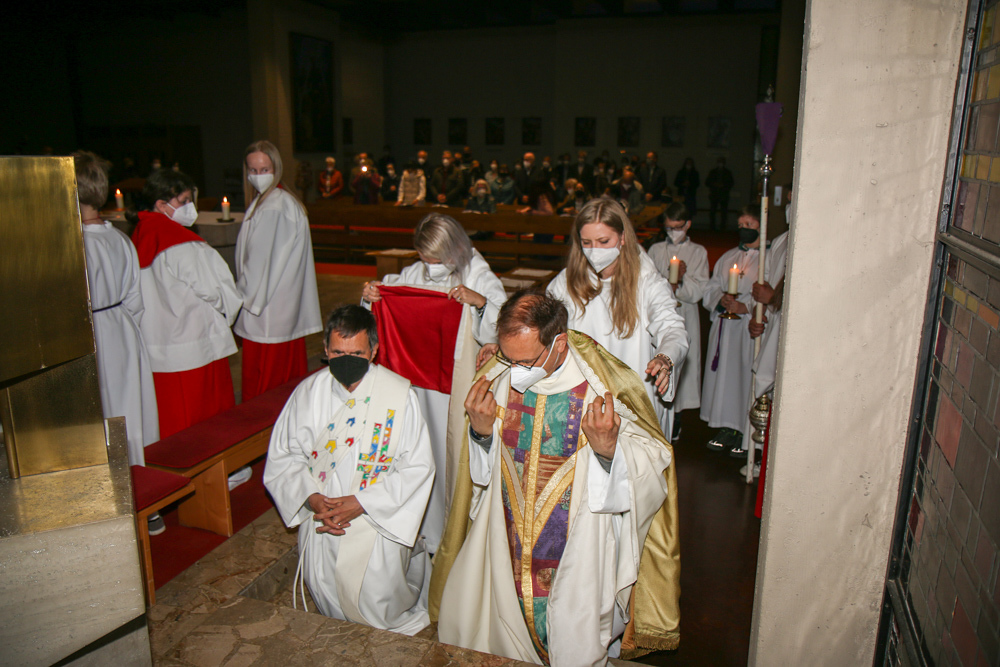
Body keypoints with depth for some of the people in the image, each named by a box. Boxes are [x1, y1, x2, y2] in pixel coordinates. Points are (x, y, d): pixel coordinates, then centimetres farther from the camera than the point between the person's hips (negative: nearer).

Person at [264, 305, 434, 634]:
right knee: (329, 601, 6)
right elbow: (282, 459, 3)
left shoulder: (399, 394, -13)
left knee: (377, 609, -6)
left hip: (378, 523, -3)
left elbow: (418, 468, -11)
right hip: (321, 521, 3)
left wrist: (363, 503, -18)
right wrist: (311, 497, -14)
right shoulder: (308, 393, -3)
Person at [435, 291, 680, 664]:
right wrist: (480, 432, -14)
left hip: (576, 562, -3)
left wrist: (608, 449, -33)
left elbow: (653, 464, -14)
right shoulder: (500, 378, -7)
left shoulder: (603, 388, -20)